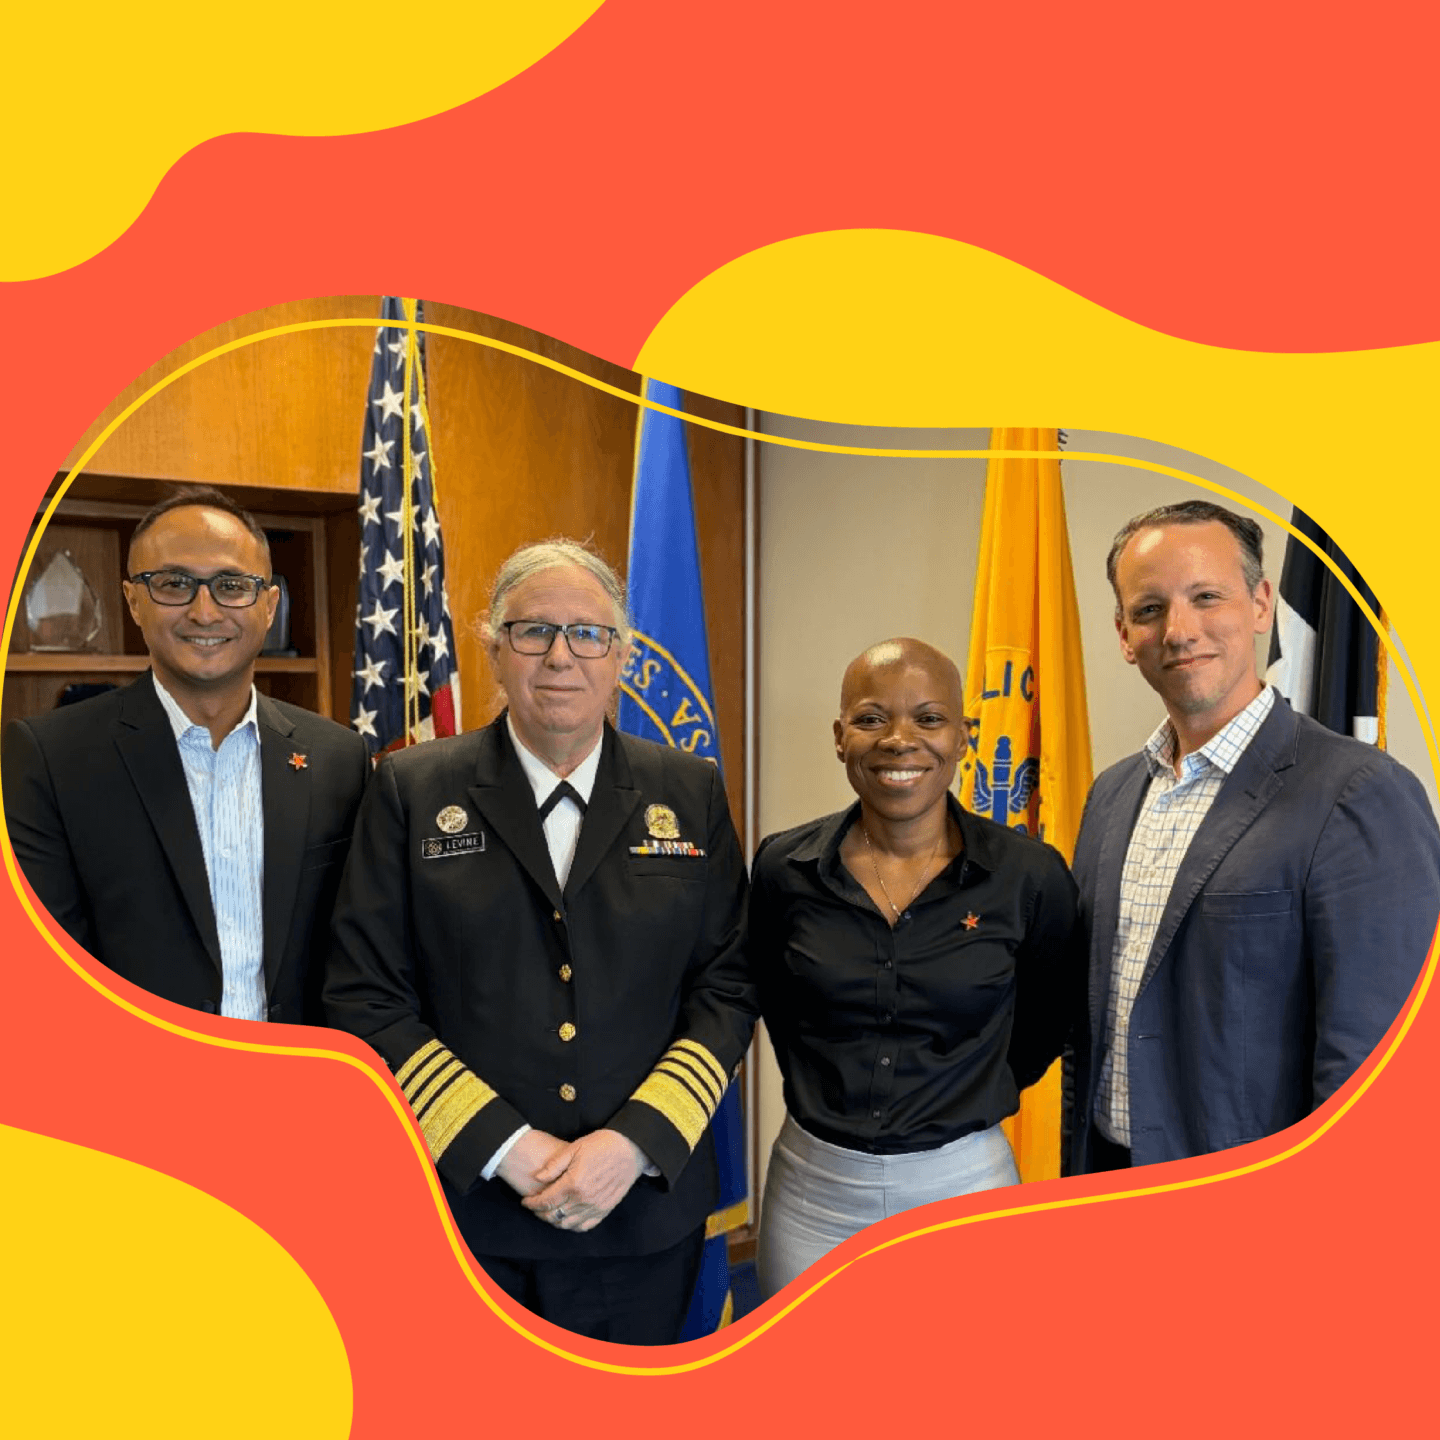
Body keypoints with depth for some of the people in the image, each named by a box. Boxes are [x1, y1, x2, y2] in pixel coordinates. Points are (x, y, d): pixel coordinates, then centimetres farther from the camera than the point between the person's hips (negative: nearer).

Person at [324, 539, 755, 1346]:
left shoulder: (690, 793, 2)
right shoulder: (413, 792, -2)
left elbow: (727, 987, 0)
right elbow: (366, 1000, -5)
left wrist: (636, 1141, -11)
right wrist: (504, 1148, -12)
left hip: (645, 1216, 2)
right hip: (466, 1216, -1)